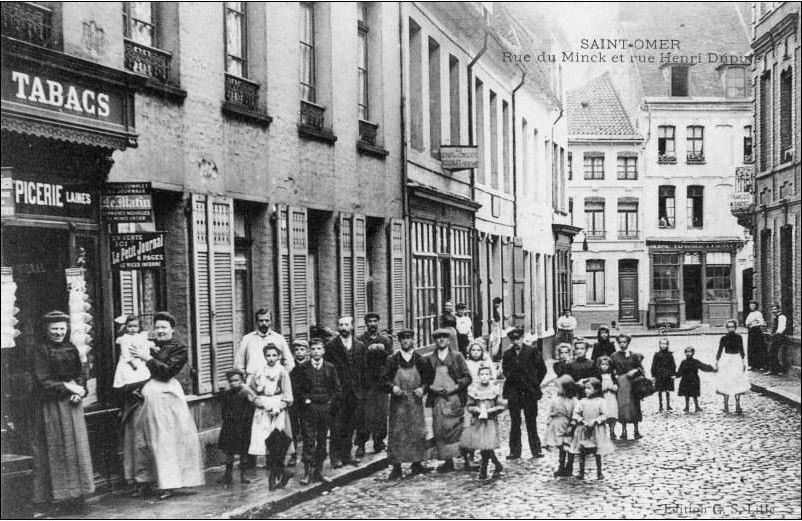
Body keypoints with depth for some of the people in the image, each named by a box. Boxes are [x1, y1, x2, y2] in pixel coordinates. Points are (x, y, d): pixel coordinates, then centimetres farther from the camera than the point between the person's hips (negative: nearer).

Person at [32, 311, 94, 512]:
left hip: (72, 405, 5)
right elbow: (43, 382, -10)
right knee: (58, 450, -2)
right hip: (52, 406, -5)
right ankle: (61, 497, 3)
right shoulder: (41, 351, -5)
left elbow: (80, 376, 11)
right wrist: (66, 386, -15)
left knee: (77, 448, 5)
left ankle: (76, 494, 11)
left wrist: (79, 391, -8)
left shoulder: (71, 349, 11)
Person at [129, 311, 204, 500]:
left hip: (167, 395, -5)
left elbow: (167, 371, -15)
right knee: (144, 439, 7)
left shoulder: (179, 349, -1)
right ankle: (146, 480, 16)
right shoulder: (149, 346, 14)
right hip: (148, 395, 5)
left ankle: (167, 484, -2)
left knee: (166, 439, -5)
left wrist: (148, 358, -13)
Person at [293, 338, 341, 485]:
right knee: (309, 441, -5)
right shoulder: (302, 367, 0)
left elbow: (337, 389, 10)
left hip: (325, 408, 3)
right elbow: (296, 388, 3)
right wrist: (305, 400, -6)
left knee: (322, 441, 6)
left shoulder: (330, 368, 7)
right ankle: (307, 472, -2)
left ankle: (318, 471, 12)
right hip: (308, 408, -2)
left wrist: (330, 401, 1)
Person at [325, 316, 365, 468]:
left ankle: (346, 455, 17)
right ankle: (335, 456, 1)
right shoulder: (331, 346, -4)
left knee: (350, 426, 9)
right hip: (338, 391, -4)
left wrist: (357, 384, 7)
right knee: (337, 426, -5)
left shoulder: (360, 346, 10)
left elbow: (362, 368, 14)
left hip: (354, 392, 4)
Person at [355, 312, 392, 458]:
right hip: (366, 382, -3)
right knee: (364, 414, -6)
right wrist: (369, 350, -17)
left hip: (382, 381, 3)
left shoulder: (385, 339, 12)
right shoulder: (359, 340, 3)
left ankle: (379, 441, 15)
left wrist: (382, 350, -11)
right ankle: (361, 444, -1)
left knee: (382, 413, 3)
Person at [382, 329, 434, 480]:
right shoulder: (392, 360, 3)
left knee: (417, 432, 4)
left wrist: (423, 388, -9)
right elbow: (385, 379, 3)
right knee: (396, 433, -3)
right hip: (398, 401, -1)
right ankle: (396, 466, 0)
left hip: (415, 401, 1)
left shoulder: (420, 360, 5)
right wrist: (393, 387, -16)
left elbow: (429, 378, 9)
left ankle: (417, 464, 16)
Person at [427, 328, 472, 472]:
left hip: (454, 398, -2)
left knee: (456, 429, -7)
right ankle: (448, 461, 4)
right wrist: (433, 389, -4)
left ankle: (466, 458, 0)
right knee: (439, 430, -2)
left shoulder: (457, 356, 6)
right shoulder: (429, 359, 11)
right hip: (437, 399, 2)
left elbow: (467, 377, 2)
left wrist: (455, 388, -10)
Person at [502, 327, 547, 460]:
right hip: (514, 393, 2)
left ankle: (536, 450, 9)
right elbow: (505, 370, 16)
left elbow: (542, 369, 2)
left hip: (530, 392, -2)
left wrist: (535, 384, 0)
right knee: (515, 423, 4)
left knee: (531, 422, 3)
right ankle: (515, 451, 8)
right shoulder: (508, 354, 8)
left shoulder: (532, 352, -1)